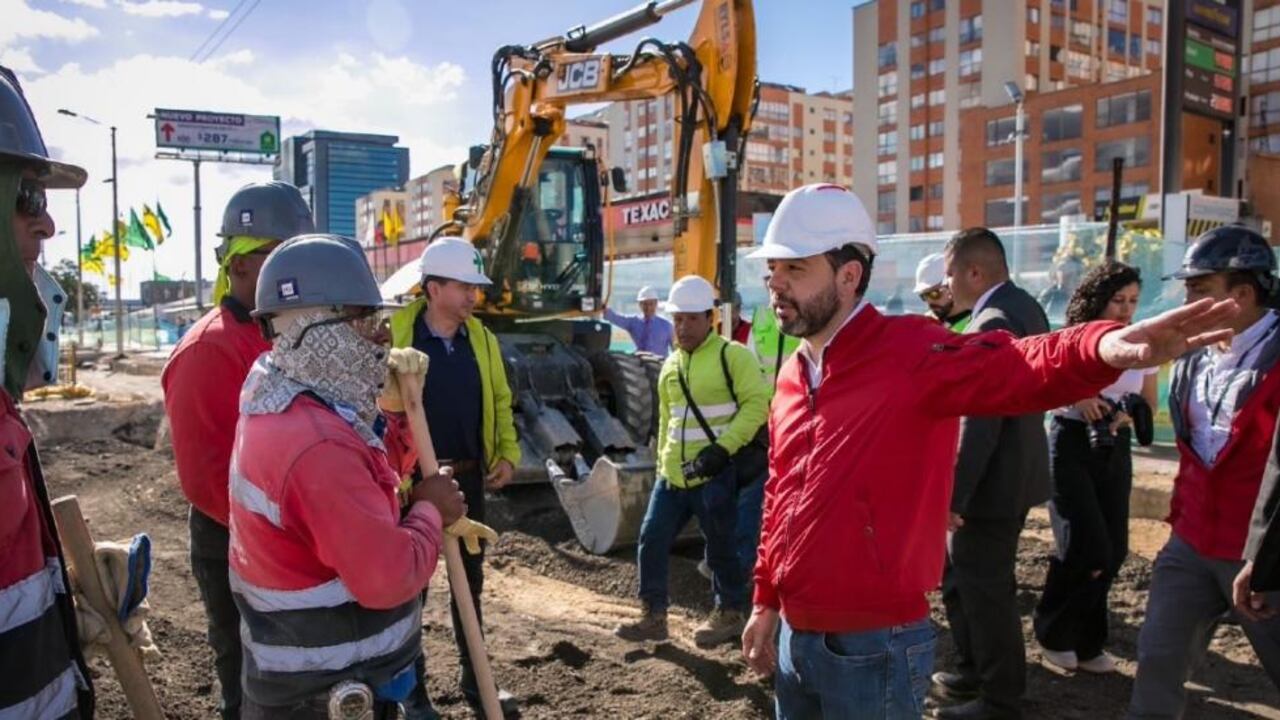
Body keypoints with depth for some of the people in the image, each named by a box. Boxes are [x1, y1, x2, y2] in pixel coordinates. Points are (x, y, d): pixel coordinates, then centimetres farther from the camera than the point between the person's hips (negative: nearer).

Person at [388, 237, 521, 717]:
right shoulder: (394, 335, -12)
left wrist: (508, 453, 0)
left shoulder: (481, 338, 3)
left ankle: (474, 679, 33)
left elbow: (499, 399, 11)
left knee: (469, 579, 16)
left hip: (468, 479, 5)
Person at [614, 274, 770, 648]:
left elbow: (757, 404, -16)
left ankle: (730, 613, 26)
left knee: (721, 548, 6)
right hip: (672, 475, 7)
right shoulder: (671, 365, 14)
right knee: (651, 540, 7)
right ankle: (654, 615, 20)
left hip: (715, 475, -7)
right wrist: (662, 462, 21)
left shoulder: (732, 355, -8)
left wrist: (723, 447, -22)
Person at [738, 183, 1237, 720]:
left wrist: (1101, 347, -55)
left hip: (871, 649, -7)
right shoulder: (793, 377, 6)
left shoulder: (909, 353, -16)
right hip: (794, 636, 7)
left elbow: (1013, 370, -35)